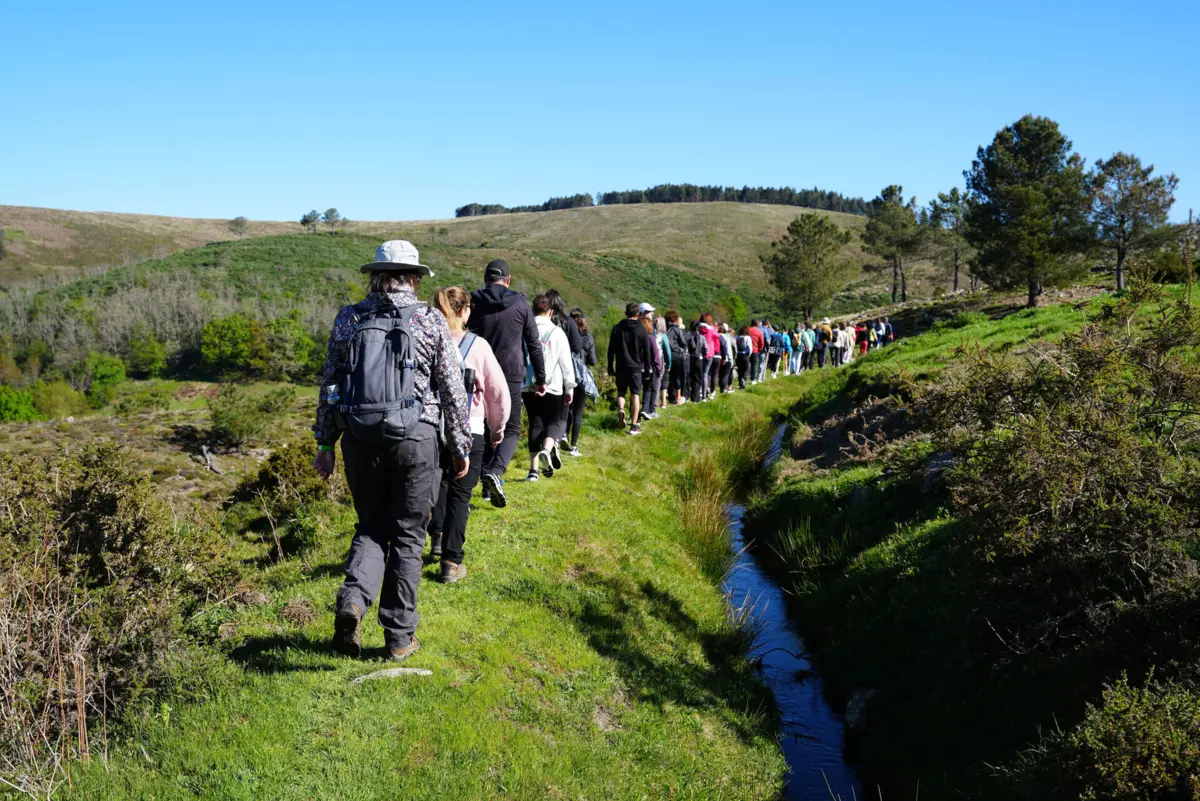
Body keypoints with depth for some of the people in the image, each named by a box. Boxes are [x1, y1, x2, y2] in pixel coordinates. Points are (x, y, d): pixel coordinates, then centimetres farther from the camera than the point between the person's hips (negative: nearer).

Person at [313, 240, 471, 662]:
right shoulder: (431, 321, -3)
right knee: (407, 536, 9)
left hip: (360, 438, 2)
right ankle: (400, 636, 14)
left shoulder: (348, 319, 4)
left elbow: (329, 386, 6)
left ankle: (352, 600, -7)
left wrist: (325, 443, 14)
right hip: (414, 438, -2)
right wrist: (460, 445, 8)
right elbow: (453, 390, -1)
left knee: (371, 527, 18)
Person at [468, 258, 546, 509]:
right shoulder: (520, 303, 0)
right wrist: (540, 378, 9)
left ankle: (488, 485, 18)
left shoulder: (473, 302, 2)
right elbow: (534, 344, 2)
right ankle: (495, 472, -22)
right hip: (511, 376, -2)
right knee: (511, 430, 4)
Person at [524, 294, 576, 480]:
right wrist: (570, 388, 6)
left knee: (535, 424, 12)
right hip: (552, 388, -3)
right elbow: (566, 362, -2)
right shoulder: (556, 332, -4)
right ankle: (547, 450, -19)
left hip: (529, 387, 3)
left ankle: (534, 468, 8)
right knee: (557, 421, 11)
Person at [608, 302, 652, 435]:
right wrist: (647, 369, 7)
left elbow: (611, 350, 4)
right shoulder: (641, 330, -3)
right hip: (636, 368, -1)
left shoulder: (617, 328, 2)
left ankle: (621, 410, -12)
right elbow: (647, 352, -1)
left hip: (621, 368, 2)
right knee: (635, 395, 2)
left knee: (621, 392, 18)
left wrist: (610, 368, 11)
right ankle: (634, 426, 0)